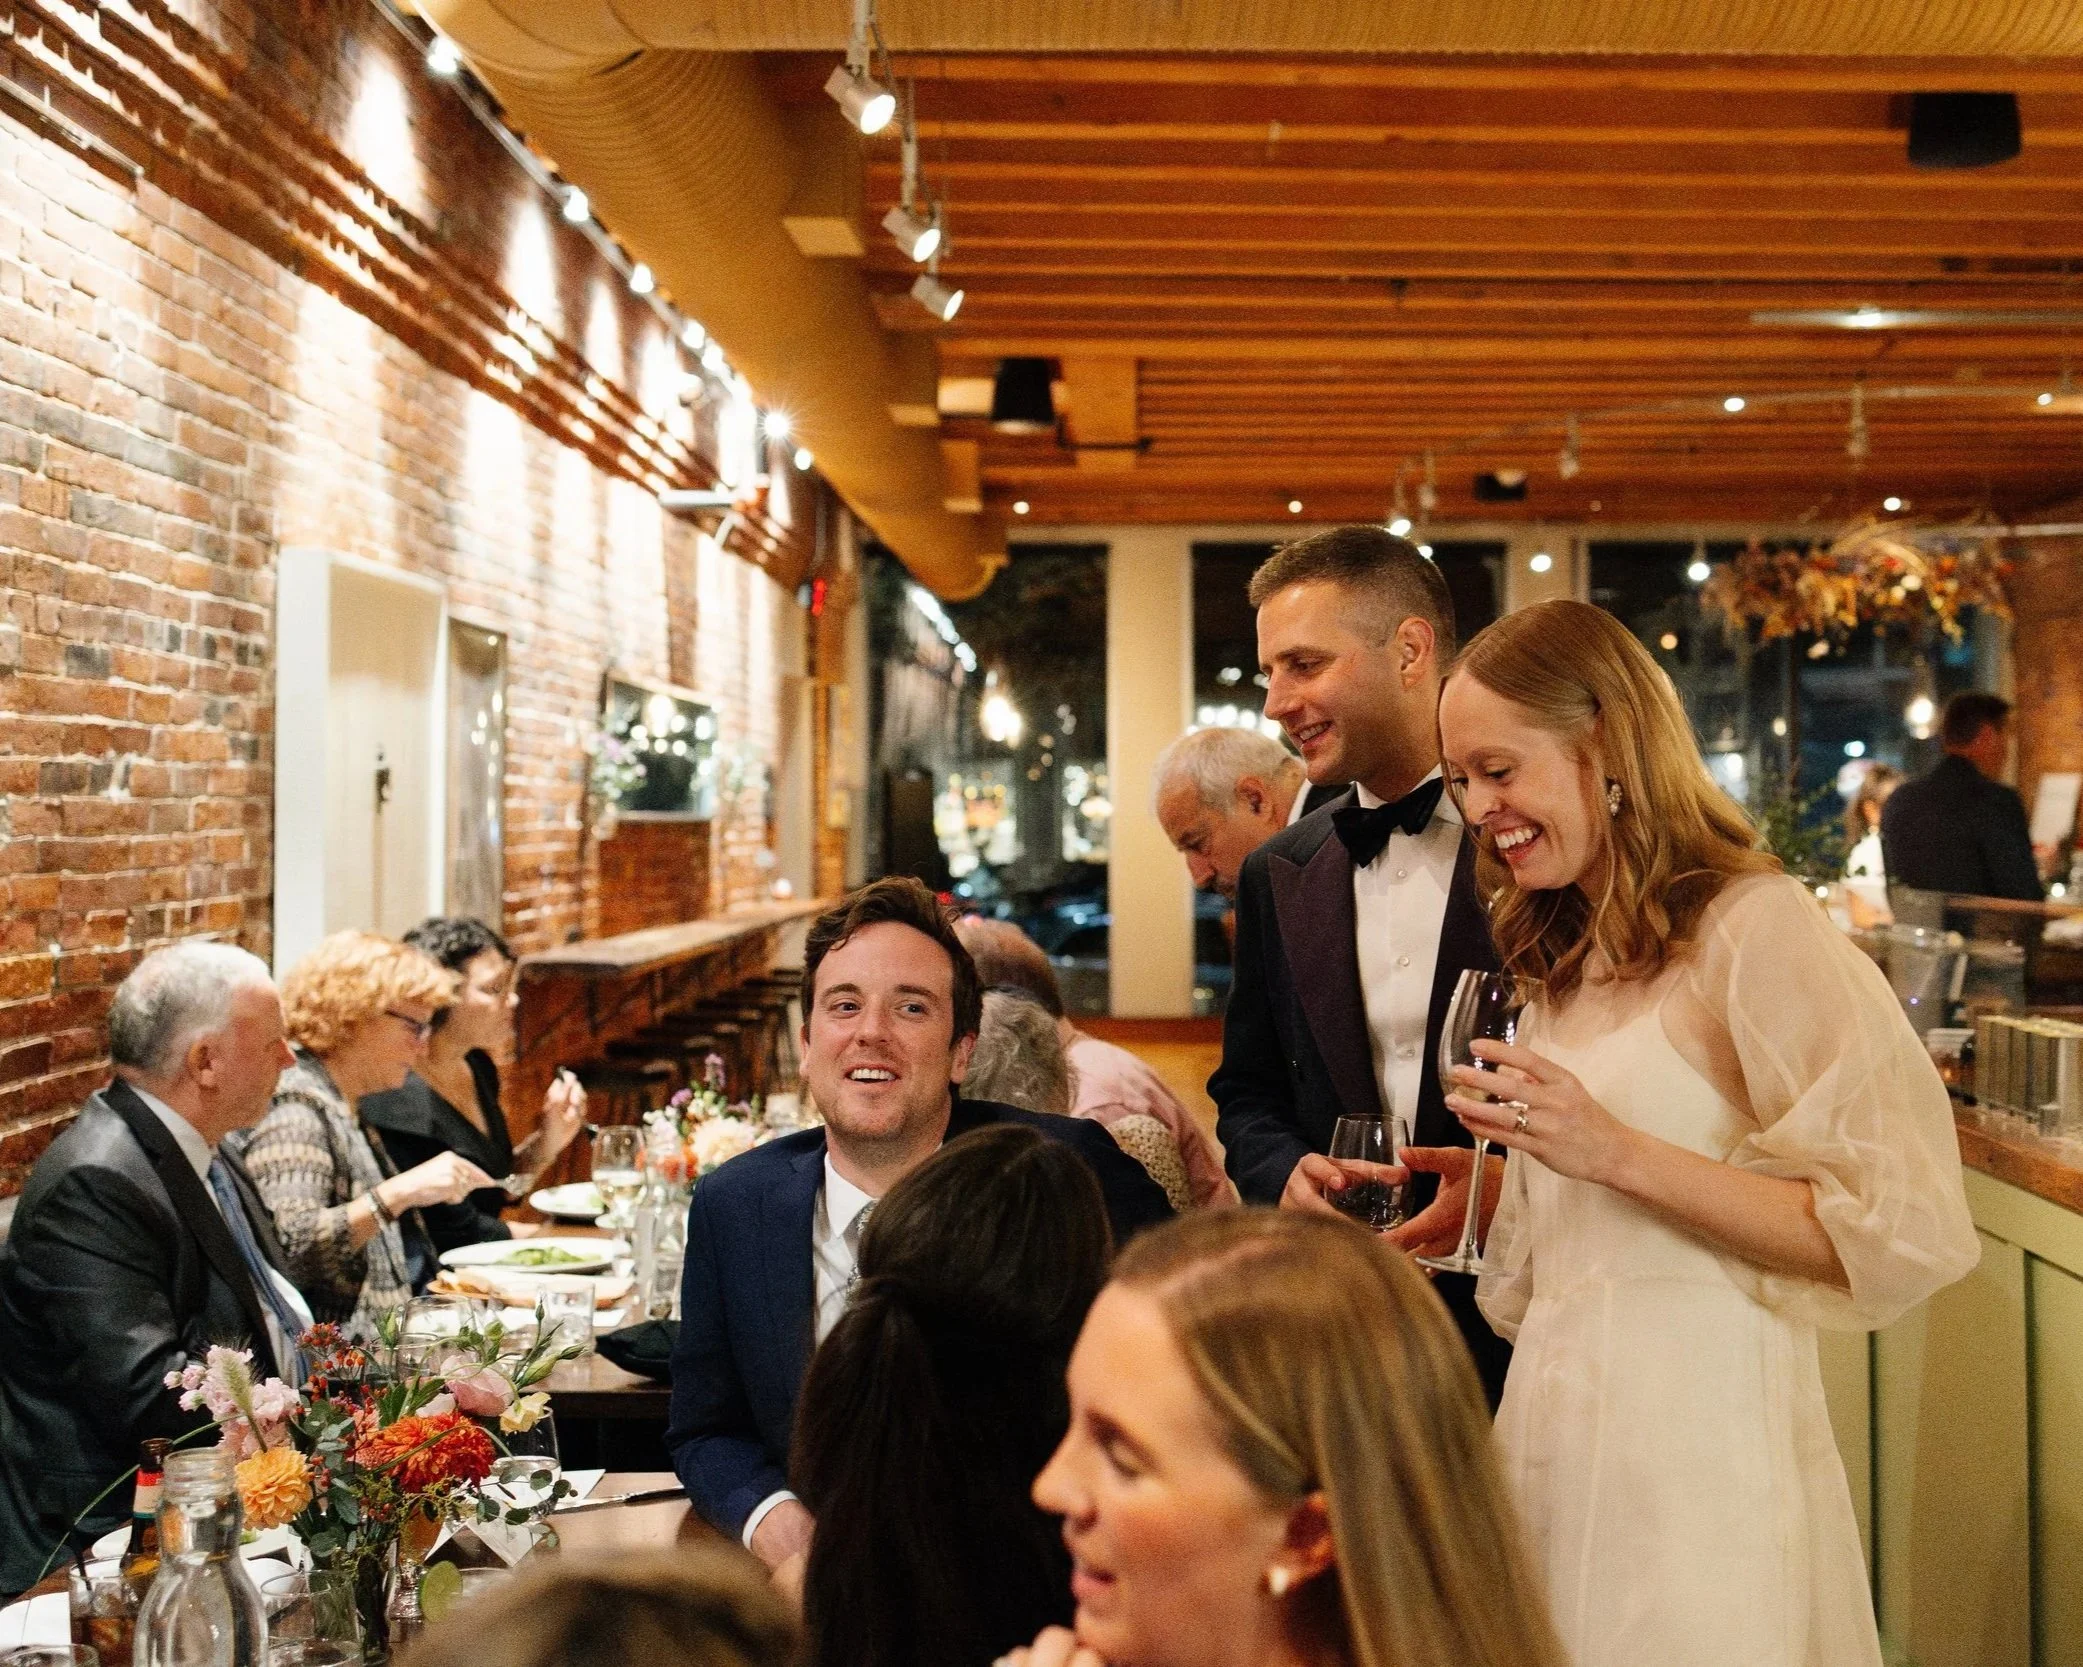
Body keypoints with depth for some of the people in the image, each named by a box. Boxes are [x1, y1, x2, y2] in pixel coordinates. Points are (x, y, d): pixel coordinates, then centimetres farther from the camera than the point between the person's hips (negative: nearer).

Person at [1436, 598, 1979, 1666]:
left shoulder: (1756, 927, -12)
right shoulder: (1562, 960, 13)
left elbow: (1898, 1232, -18)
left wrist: (1617, 1153, -22)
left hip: (1691, 1448, -7)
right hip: (1552, 1434, 7)